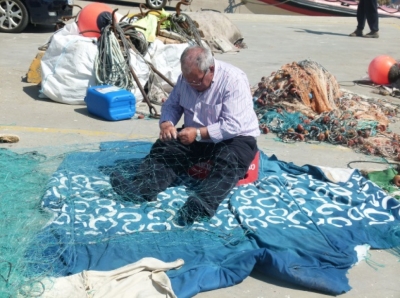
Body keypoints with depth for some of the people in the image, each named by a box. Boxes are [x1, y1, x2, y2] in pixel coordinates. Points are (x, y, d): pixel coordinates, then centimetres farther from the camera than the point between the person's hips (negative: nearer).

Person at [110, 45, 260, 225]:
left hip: (236, 137, -6)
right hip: (194, 137, 6)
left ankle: (202, 206, -58)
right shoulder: (186, 77, -2)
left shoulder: (233, 80, -21)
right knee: (164, 149, -16)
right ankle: (140, 188, -36)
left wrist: (198, 133, -30)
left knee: (228, 163, -36)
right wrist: (166, 123, -17)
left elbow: (233, 126, -27)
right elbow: (171, 104, 5)